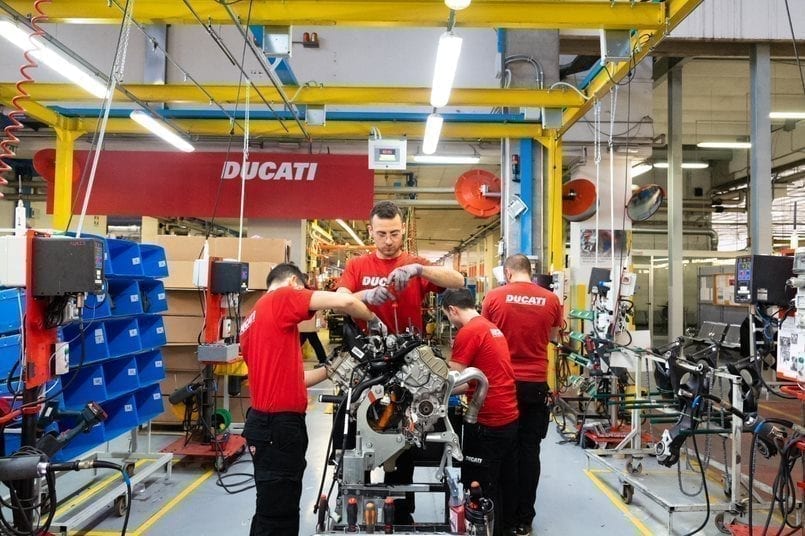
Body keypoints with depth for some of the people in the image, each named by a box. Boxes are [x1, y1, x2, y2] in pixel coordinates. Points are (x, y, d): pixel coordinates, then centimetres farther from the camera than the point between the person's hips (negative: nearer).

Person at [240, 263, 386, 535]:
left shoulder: (252, 320, 17)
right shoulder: (281, 298, -9)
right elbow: (344, 301, -20)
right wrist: (373, 320, -3)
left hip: (268, 423, 10)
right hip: (279, 426, -10)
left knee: (278, 512, 20)